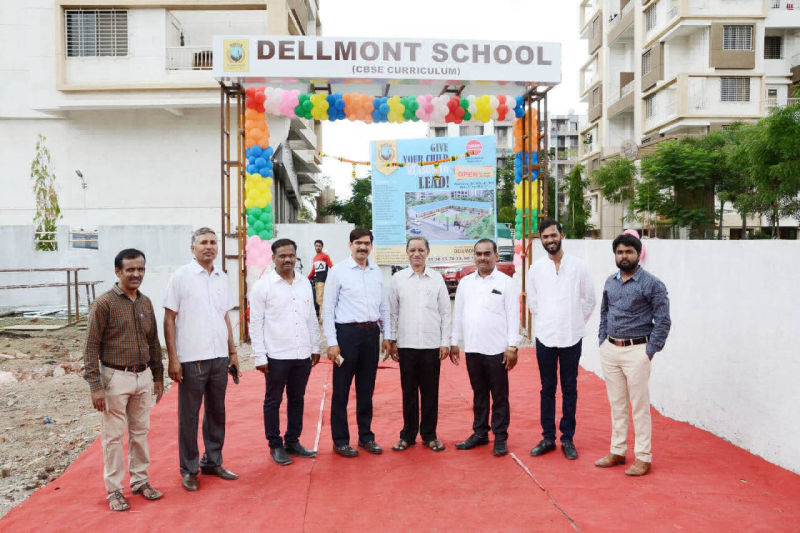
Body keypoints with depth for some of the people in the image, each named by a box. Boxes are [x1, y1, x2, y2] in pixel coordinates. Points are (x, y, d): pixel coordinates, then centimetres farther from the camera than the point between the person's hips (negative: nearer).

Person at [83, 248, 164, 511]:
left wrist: (158, 376, 15)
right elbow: (91, 347, -10)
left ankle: (140, 481, 28)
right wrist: (95, 386, -14)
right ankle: (114, 490, 16)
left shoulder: (146, 303, 8)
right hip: (115, 378, -5)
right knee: (113, 436, 4)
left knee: (140, 432, 14)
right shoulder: (104, 303, -10)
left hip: (143, 376, 5)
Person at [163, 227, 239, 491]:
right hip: (191, 359, -5)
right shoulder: (181, 276, -6)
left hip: (219, 358, 5)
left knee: (216, 412, 14)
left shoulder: (222, 278, 10)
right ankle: (189, 470, 19)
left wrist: (233, 352, 13)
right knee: (189, 416, 5)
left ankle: (212, 462, 29)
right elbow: (169, 319, -6)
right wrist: (173, 359, -11)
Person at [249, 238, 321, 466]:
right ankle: (275, 446, 20)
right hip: (276, 355, -4)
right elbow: (256, 323, -6)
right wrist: (259, 356, -10)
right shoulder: (263, 285, -5)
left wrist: (315, 346, 13)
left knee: (297, 399, 13)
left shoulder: (304, 283, 9)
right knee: (273, 401, 7)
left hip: (302, 354, 5)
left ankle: (293, 442, 27)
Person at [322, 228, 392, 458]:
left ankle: (366, 436, 25)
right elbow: (327, 309, -6)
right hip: (347, 333, -5)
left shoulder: (377, 272, 10)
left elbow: (384, 306, 16)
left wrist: (387, 336, 11)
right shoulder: (338, 271, -4)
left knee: (367, 389, 13)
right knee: (341, 390, 3)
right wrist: (332, 342, -11)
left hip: (371, 332, 5)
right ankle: (340, 441, 14)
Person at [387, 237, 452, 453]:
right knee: (409, 392, 6)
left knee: (430, 392, 5)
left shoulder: (437, 279, 5)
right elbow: (392, 312, 6)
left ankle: (429, 435, 18)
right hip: (406, 344, 0)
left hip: (432, 344, 0)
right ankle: (408, 435, 18)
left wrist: (445, 342, 2)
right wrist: (392, 341, 2)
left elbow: (445, 312, 7)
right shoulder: (398, 279, 4)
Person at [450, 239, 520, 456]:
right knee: (479, 394, 14)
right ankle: (480, 433, 25)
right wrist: (454, 343, 12)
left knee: (499, 395, 3)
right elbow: (458, 314, 14)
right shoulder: (465, 282, 11)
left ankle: (500, 437, 14)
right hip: (472, 349, 4)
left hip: (497, 349, -4)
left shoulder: (506, 282, -2)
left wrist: (512, 347, -10)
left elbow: (513, 316, -5)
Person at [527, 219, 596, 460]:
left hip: (571, 338, -1)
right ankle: (548, 438, 18)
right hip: (545, 337, 1)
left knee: (570, 389, 6)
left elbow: (589, 299, 7)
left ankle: (567, 439, 17)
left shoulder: (578, 265, 0)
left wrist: (577, 323, 8)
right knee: (547, 389, 8)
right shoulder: (536, 268, 2)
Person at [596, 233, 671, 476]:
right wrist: (602, 341, 10)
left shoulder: (651, 284, -8)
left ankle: (643, 458, 10)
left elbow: (663, 320, -9)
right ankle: (617, 452, 24)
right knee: (616, 404, 13)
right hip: (610, 350, 6)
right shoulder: (610, 281, 10)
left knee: (639, 406, 0)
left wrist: (650, 352, -11)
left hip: (636, 351, -6)